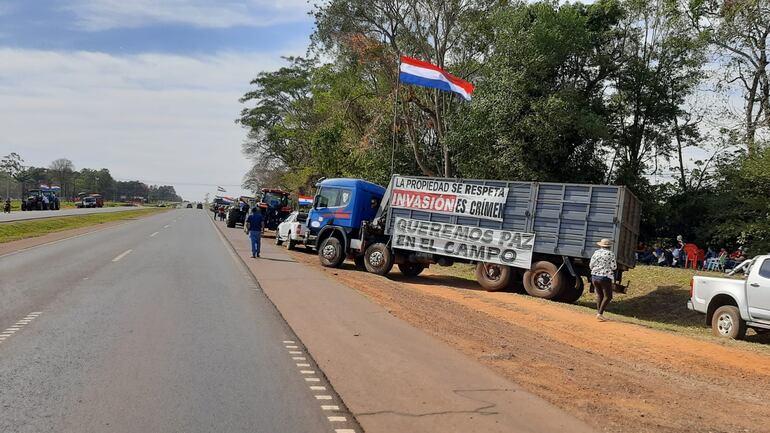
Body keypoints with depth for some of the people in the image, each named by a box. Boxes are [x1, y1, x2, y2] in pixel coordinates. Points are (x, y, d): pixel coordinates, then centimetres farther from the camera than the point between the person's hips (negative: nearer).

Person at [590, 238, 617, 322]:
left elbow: (591, 265, 6)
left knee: (599, 294, 20)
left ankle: (598, 312, 18)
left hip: (594, 276, 5)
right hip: (605, 277, -5)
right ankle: (600, 314, -9)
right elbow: (614, 267, -9)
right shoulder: (610, 254, -7)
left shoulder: (596, 252, 6)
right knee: (608, 296, 2)